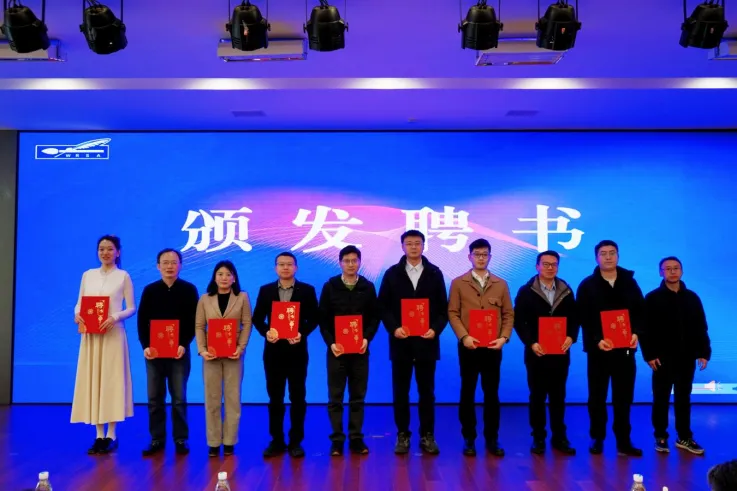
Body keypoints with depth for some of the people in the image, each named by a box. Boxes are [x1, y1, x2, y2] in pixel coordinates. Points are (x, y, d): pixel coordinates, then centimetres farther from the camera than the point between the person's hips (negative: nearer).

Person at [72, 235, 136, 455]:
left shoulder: (123, 276, 1)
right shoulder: (88, 275, 12)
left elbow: (132, 308, 0)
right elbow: (79, 303, 13)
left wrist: (115, 317, -17)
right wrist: (77, 315, -9)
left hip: (113, 334, -4)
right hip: (90, 334, 4)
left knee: (111, 380, -2)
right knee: (92, 381, 4)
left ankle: (111, 436, 6)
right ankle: (99, 435, 11)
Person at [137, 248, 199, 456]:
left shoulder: (189, 290, 2)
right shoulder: (150, 290, 7)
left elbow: (194, 321, -3)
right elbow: (142, 320, 3)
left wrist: (184, 344, -14)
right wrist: (145, 345, -9)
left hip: (179, 351, -2)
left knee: (179, 398, 3)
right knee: (154, 398, 6)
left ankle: (181, 439, 11)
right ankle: (157, 439, 15)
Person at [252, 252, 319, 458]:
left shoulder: (307, 290, 1)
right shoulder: (265, 290, 6)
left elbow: (313, 319, 0)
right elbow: (257, 318, 5)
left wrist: (302, 333, -16)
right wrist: (266, 332, -14)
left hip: (297, 350, -1)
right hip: (273, 351, 2)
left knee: (297, 398, 4)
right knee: (275, 398, 7)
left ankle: (295, 441, 14)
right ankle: (276, 441, 16)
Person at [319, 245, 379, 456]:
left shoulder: (368, 287, 4)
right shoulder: (330, 286, 2)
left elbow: (374, 317, 4)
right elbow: (323, 318, 0)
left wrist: (367, 338, -11)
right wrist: (330, 342, -11)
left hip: (360, 349, 1)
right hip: (336, 349, -1)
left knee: (358, 396, 7)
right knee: (335, 397, 3)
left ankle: (356, 439, 14)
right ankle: (337, 439, 10)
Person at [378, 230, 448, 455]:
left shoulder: (434, 273, 5)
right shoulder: (392, 273, 4)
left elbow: (443, 308, 4)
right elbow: (383, 307, 2)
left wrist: (436, 329, -11)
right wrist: (393, 328, -12)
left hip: (426, 341, 0)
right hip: (400, 341, 0)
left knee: (426, 391, 7)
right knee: (400, 391, 6)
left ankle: (427, 436, 16)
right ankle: (402, 435, 16)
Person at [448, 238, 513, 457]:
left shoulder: (501, 284, 8)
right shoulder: (458, 283, 3)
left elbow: (508, 314, 6)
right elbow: (453, 313, -2)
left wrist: (504, 337, -8)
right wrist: (464, 336, -15)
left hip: (492, 347, 2)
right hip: (468, 346, -1)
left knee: (492, 393, 7)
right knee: (467, 393, 5)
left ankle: (492, 439, 17)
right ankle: (469, 439, 14)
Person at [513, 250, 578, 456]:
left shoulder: (566, 291, 7)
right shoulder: (526, 291, -2)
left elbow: (574, 318, 7)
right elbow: (519, 321, -5)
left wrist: (571, 337, -11)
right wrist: (531, 343, -16)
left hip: (560, 352, 2)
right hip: (536, 352, -2)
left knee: (558, 396, 10)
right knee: (537, 396, 6)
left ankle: (559, 437, 19)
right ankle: (538, 438, 14)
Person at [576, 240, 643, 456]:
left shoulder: (629, 282, 9)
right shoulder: (587, 285, 0)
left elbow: (640, 312, 6)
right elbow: (584, 318, -6)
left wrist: (636, 333, -11)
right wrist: (596, 340, -18)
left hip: (625, 348, 2)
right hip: (598, 348, -2)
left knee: (624, 397, 6)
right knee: (597, 397, 7)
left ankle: (624, 441, 14)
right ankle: (597, 439, 17)